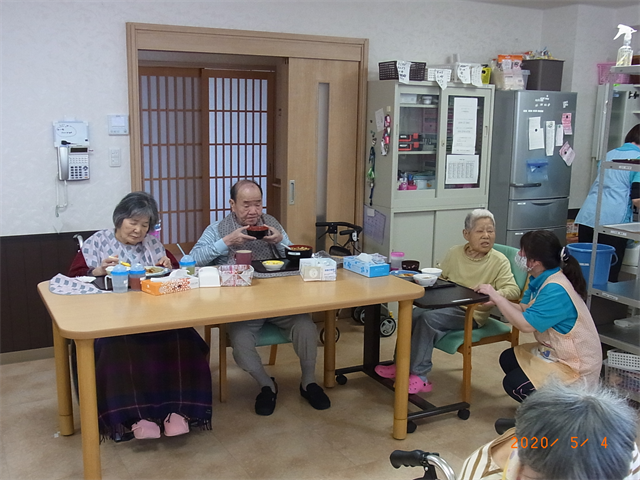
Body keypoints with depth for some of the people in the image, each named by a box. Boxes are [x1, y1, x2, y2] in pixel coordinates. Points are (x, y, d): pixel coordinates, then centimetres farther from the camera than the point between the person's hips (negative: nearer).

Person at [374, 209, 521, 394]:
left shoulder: (499, 261, -4)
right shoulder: (454, 253, 9)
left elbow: (513, 290, -14)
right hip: (445, 305, 4)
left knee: (429, 318, -28)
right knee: (413, 314, -24)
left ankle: (418, 375, -17)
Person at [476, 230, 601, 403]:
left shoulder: (556, 290, -30)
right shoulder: (542, 280, -1)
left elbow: (526, 324, -32)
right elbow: (525, 309, 3)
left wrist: (497, 297, -25)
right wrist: (495, 301, -10)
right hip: (555, 352, 10)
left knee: (513, 384, -14)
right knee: (508, 359, 11)